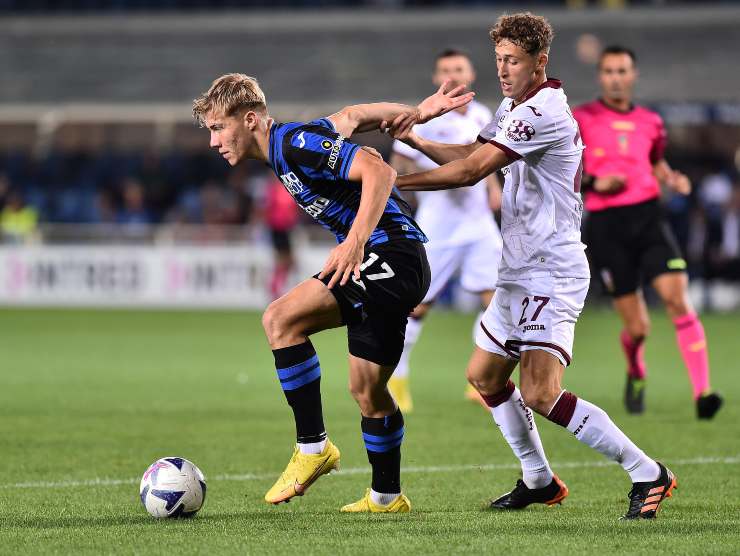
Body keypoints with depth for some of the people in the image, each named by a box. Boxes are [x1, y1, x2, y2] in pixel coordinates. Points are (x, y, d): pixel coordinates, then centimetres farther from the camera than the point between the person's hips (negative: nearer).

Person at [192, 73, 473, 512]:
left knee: (281, 319, -20)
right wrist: (417, 113, 24)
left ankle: (313, 446, -16)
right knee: (366, 390, 13)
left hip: (392, 256, -10)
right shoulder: (286, 147, 14)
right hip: (378, 266, 10)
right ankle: (387, 496, 24)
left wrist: (355, 243, -31)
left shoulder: (298, 144, -16)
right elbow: (349, 118, 24)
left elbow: (379, 171, -24)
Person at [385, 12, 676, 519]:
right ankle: (539, 481, 30)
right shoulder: (515, 107, 14)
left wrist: (394, 182, -16)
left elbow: (470, 171, -21)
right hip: (520, 270, 11)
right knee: (485, 376, 19)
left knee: (541, 394, -21)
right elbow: (471, 155, 17)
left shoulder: (543, 112, -19)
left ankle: (648, 474, -14)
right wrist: (415, 139, 1)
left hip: (551, 274, -11)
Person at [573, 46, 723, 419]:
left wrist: (673, 180, 6)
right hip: (606, 226, -2)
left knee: (678, 300, -17)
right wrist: (593, 182, -14)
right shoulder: (581, 120, 2)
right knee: (637, 327, -2)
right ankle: (636, 377, 33)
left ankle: (702, 394, -20)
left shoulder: (649, 122, 12)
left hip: (648, 216, 2)